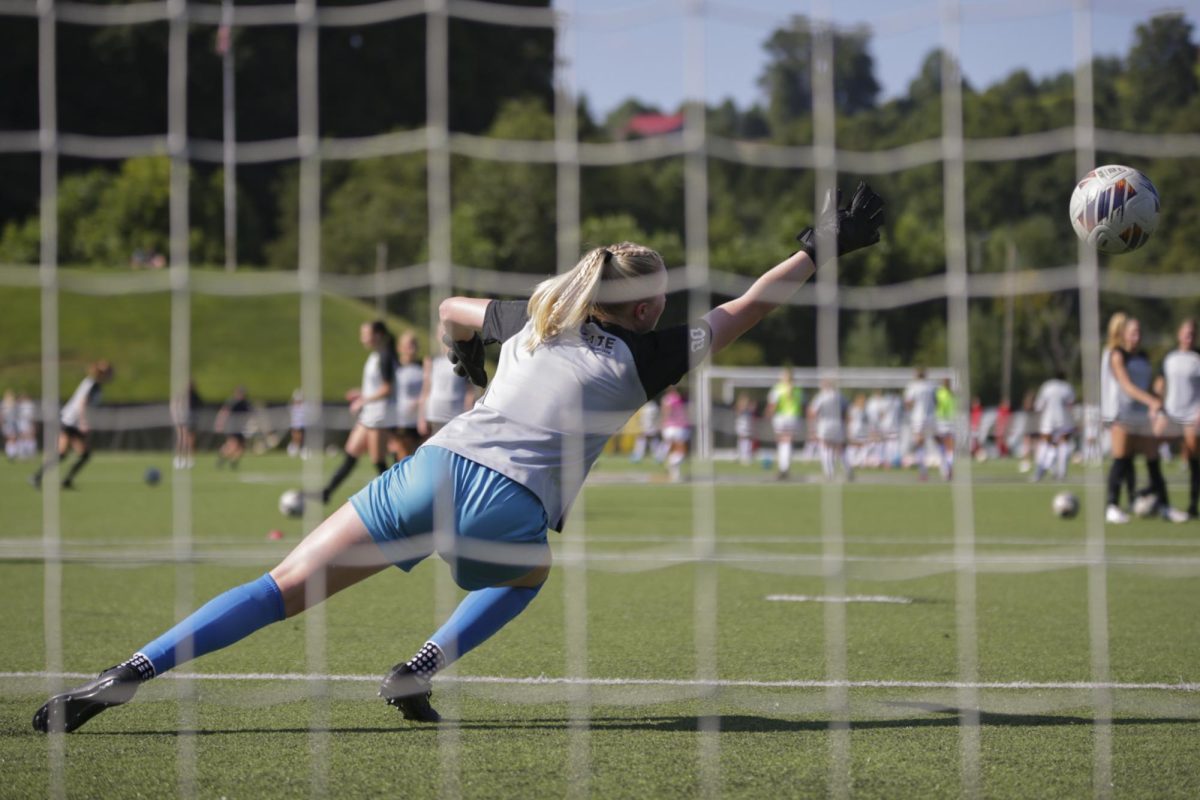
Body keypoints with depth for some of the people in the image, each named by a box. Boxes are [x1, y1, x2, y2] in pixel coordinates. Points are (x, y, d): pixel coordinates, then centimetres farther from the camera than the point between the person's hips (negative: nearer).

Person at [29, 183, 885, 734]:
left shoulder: (533, 321, 25)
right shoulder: (641, 355, 12)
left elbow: (451, 309, 43)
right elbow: (745, 309, 18)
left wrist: (469, 357, 63)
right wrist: (818, 248, 27)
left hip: (435, 469, 3)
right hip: (511, 512, -3)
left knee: (285, 587, 2)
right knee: (525, 575, 33)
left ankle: (126, 676, -11)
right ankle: (422, 669, 13)